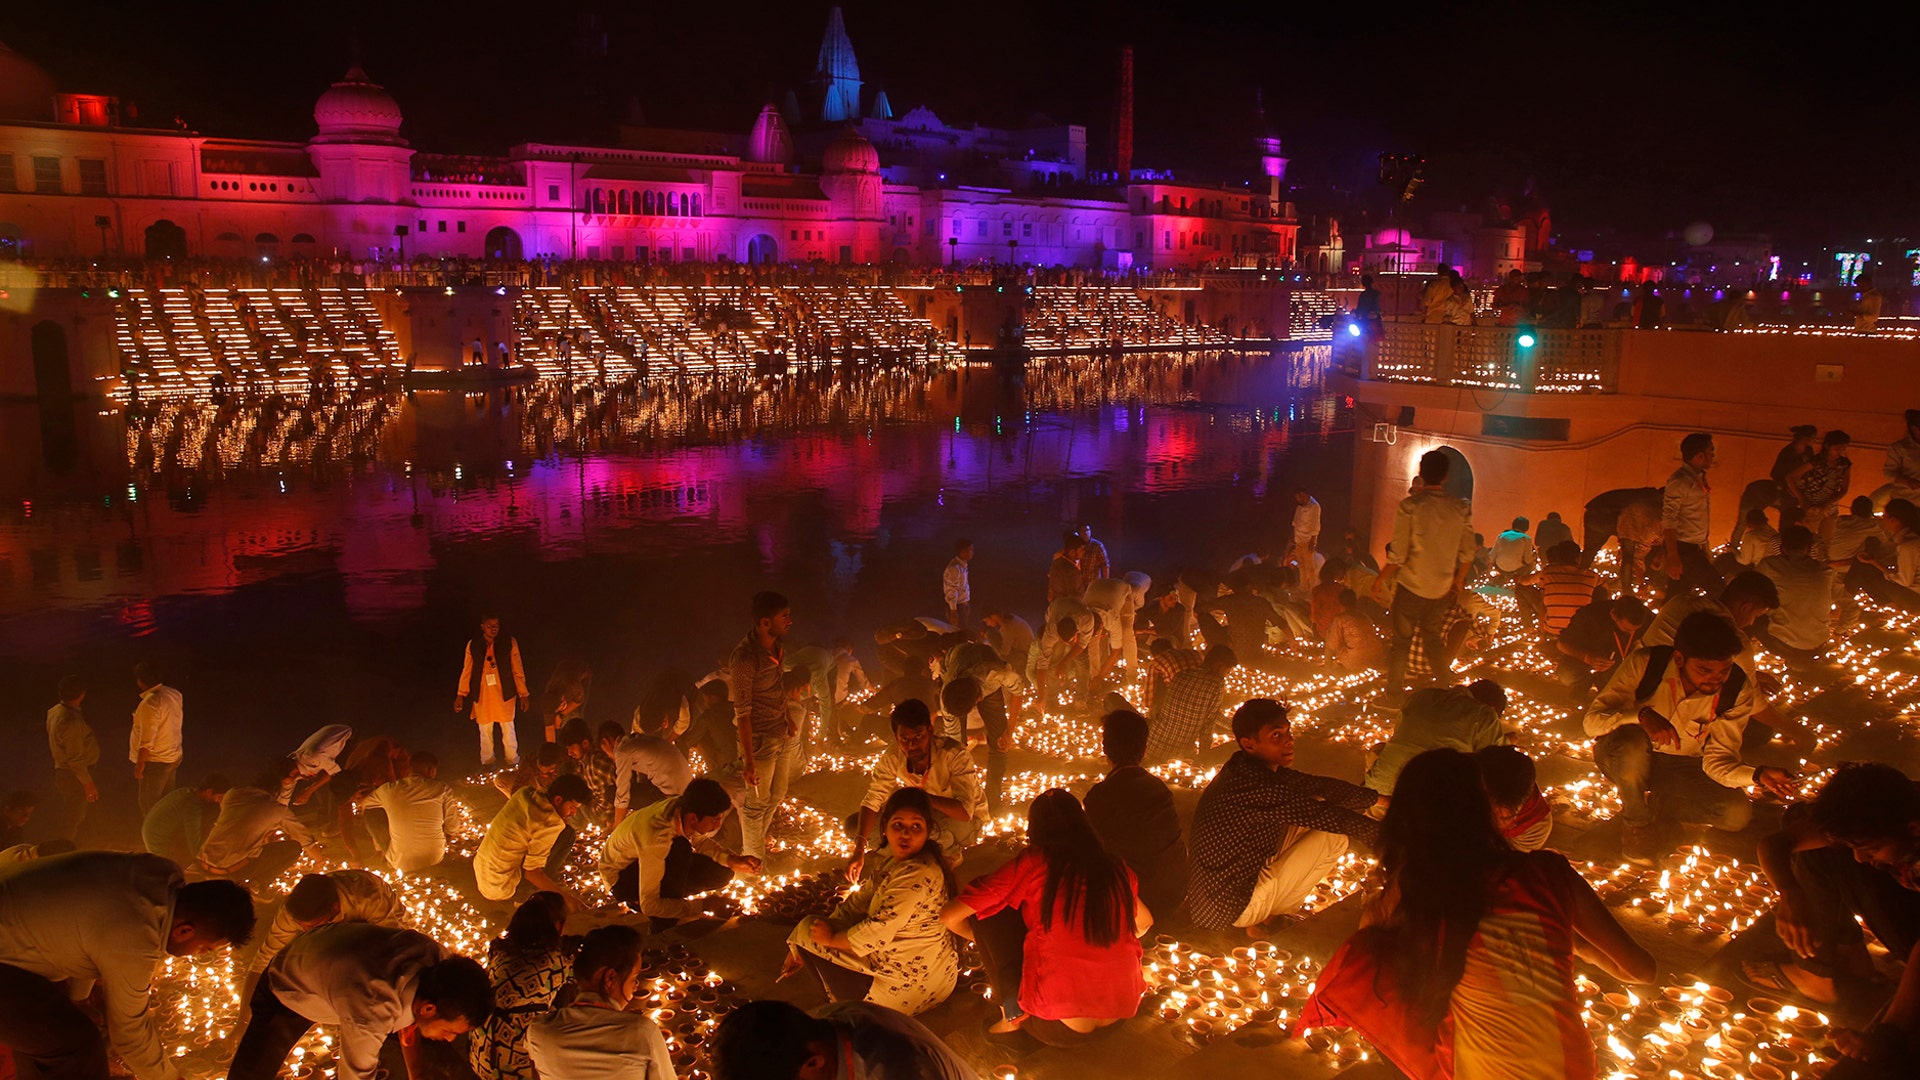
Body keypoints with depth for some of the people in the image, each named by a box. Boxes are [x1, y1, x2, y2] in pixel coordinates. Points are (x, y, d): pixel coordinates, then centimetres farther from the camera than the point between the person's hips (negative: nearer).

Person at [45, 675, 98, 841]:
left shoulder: (55, 711, 1)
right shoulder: (71, 721, -30)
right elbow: (76, 758, -26)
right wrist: (88, 783, -18)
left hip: (61, 770, 10)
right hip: (74, 777, -10)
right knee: (71, 821, 3)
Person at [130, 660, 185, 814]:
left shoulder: (150, 703, -26)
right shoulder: (175, 694, -2)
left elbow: (147, 740, -24)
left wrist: (140, 764, -15)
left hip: (156, 761, -8)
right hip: (173, 756, 8)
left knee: (149, 806, 7)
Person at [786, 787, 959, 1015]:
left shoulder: (919, 874, -31)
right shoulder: (890, 857, 0)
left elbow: (876, 933, -31)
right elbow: (858, 902, 6)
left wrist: (831, 938, -13)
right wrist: (802, 946, 0)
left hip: (913, 984, -10)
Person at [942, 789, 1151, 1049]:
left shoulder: (1031, 863, -4)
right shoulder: (1115, 868, 7)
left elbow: (950, 916, -1)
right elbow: (1144, 922, 27)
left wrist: (986, 941, 19)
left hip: (1059, 1027, -5)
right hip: (1121, 1015, 5)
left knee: (987, 909, 8)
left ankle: (1014, 1019, 6)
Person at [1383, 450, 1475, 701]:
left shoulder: (1409, 506, -17)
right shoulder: (1461, 509, -6)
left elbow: (1398, 555, -17)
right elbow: (1468, 553, 1)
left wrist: (1382, 579, -2)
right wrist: (1458, 580, 18)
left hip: (1411, 586, -3)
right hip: (1443, 588, 3)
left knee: (1401, 642, 11)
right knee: (1433, 638, 21)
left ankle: (1394, 694, 20)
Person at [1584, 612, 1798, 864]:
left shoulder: (1737, 690, -15)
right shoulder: (1645, 664, -25)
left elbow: (1717, 758, -12)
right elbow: (1592, 720, -27)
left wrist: (1758, 775, -33)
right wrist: (1642, 715, -45)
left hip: (1682, 767, 3)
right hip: (1627, 758, -3)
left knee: (1738, 813, -21)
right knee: (1633, 742, -38)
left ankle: (1661, 803, 8)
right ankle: (1636, 820, -10)